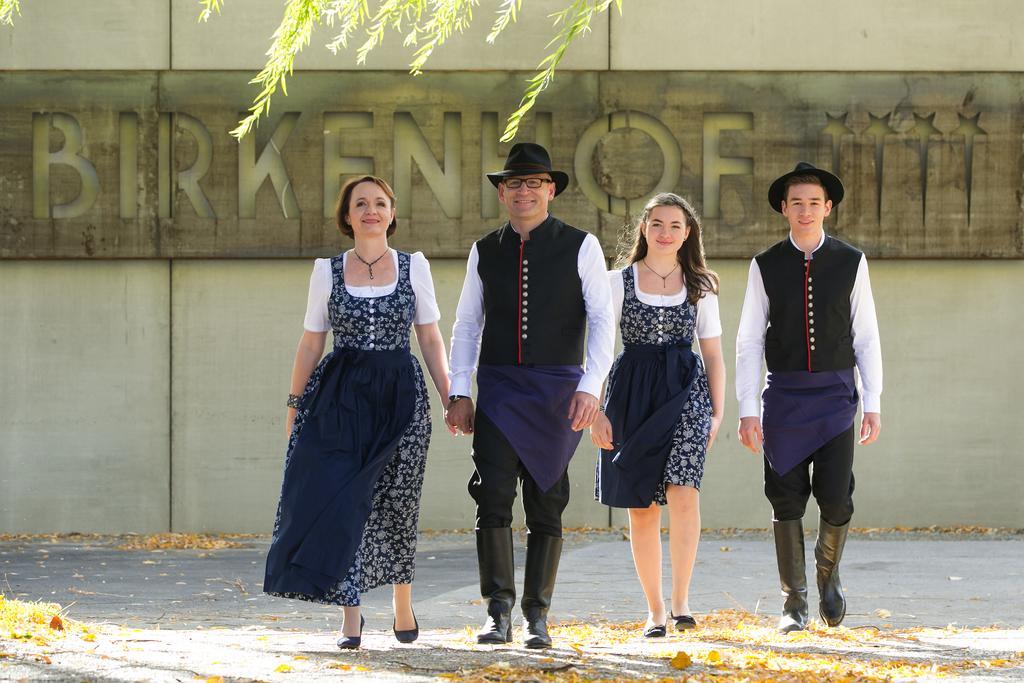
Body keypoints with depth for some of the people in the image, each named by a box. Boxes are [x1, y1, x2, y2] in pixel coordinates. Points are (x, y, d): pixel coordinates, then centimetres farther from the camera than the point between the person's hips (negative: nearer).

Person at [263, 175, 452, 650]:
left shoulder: (413, 267, 6)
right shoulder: (327, 271, 5)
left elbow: (430, 339, 8)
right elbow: (311, 343, 9)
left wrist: (449, 398, 2)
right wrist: (295, 404, 6)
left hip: (400, 396, 0)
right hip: (341, 397, 0)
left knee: (397, 504, 4)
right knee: (342, 501, -9)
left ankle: (403, 606, 24)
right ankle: (351, 616, -6)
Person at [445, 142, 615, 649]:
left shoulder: (580, 247, 1)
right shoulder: (485, 252, 9)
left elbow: (601, 320, -3)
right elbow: (467, 325, 12)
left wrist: (590, 388, -15)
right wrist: (459, 393, 3)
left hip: (557, 388, -1)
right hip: (498, 388, 1)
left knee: (546, 505, 3)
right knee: (493, 496, -12)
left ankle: (536, 617, 10)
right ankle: (498, 612, -7)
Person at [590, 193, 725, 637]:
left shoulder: (700, 287, 11)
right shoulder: (618, 283, 7)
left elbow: (713, 353, 14)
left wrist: (718, 411, 7)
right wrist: (597, 412, -2)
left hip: (686, 388, 0)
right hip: (633, 392, 0)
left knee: (683, 492, -20)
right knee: (641, 507, 2)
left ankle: (681, 600, -17)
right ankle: (654, 609, 10)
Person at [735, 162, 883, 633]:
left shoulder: (851, 263, 3)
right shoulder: (766, 267, 2)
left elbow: (866, 337, 5)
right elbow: (749, 341, 2)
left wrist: (873, 404, 0)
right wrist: (747, 411, -4)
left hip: (835, 394, 0)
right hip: (784, 395, 0)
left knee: (836, 498, -6)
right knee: (786, 501, 0)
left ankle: (828, 573, 24)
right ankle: (794, 603, 10)